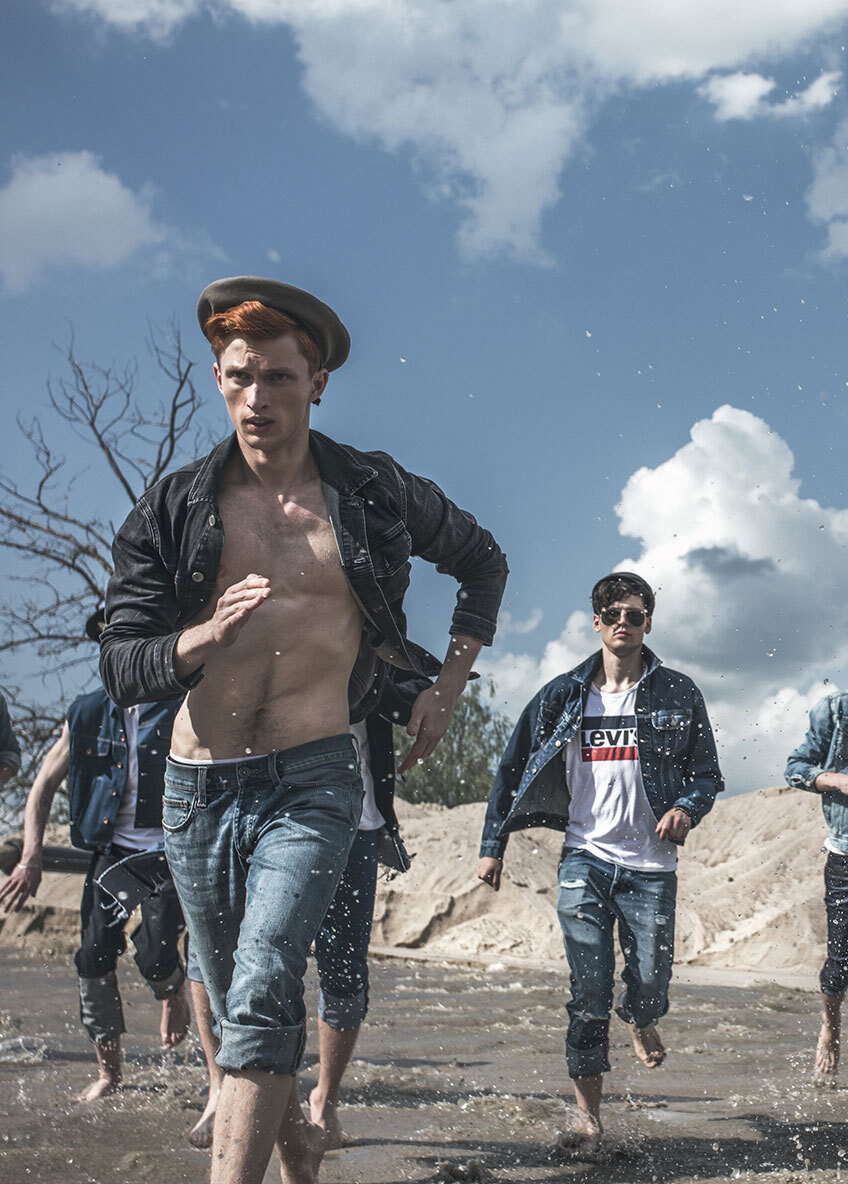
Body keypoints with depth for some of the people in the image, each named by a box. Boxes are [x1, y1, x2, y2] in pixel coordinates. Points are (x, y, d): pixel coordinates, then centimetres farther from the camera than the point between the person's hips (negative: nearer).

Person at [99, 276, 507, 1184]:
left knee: (263, 992, -21)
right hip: (197, 785, 3)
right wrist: (202, 638, -27)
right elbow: (120, 668, -7)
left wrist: (449, 685, 9)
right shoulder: (171, 512, 0)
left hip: (311, 778, -2)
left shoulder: (374, 493, 0)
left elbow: (484, 564, 18)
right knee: (235, 1002, 15)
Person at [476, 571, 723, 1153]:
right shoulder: (563, 696, 5)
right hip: (586, 859, 0)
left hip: (652, 866, 0)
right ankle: (588, 1112, 12)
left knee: (650, 987, 3)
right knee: (590, 994, -3)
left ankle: (641, 1021, 42)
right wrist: (493, 845, 5)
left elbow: (707, 772, 8)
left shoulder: (678, 694, 4)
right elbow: (514, 771, 9)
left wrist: (687, 808, -14)